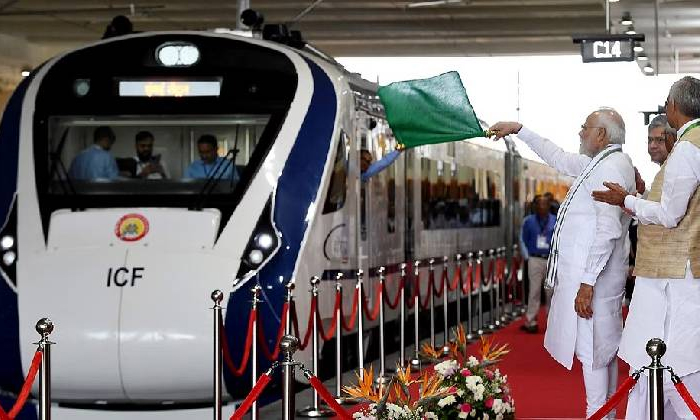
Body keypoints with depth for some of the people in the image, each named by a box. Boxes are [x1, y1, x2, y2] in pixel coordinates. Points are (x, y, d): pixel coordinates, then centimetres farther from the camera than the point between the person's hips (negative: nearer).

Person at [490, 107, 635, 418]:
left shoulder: (611, 167, -16)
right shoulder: (598, 163, 15)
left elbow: (608, 230, -23)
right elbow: (558, 158, 32)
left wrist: (587, 282, -24)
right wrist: (518, 130, 34)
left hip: (592, 276, -10)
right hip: (588, 273, 10)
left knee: (591, 351, -8)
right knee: (603, 351, 14)